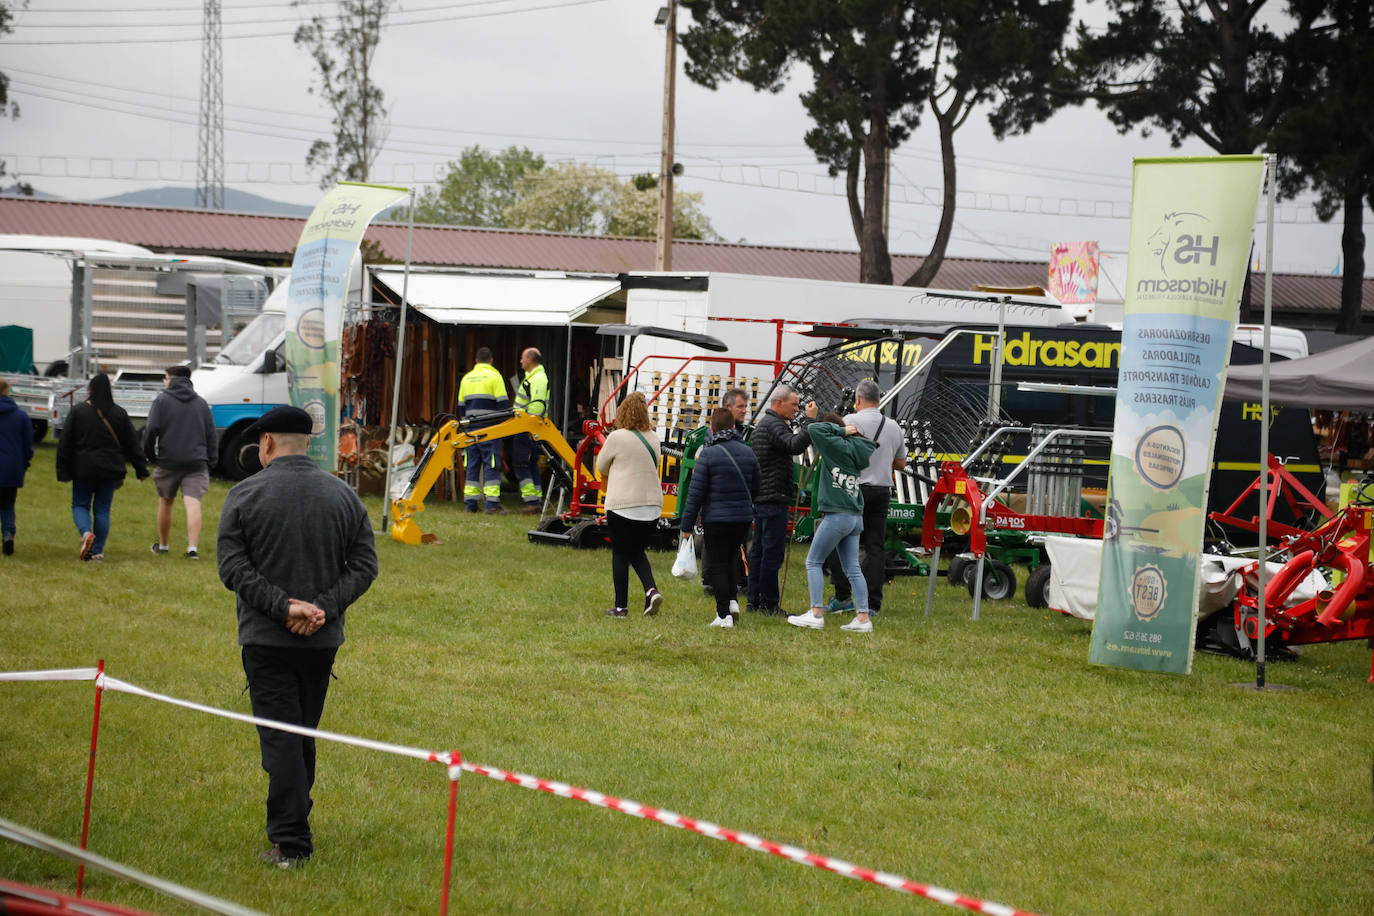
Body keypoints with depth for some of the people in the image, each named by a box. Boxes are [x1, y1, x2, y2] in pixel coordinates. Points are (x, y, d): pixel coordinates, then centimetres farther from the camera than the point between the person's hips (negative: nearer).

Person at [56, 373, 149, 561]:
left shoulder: (78, 411, -3)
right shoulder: (119, 413, 3)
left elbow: (65, 444, -2)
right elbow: (132, 445, 7)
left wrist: (63, 472, 3)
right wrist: (141, 470, 13)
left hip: (84, 469, -2)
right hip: (111, 470, 2)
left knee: (80, 505, 11)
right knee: (102, 509, 8)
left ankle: (86, 532, -18)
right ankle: (98, 551, 6)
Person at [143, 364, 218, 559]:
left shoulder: (162, 400, 1)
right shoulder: (201, 403, 13)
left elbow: (152, 430, -6)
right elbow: (211, 434, 12)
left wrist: (149, 454, 6)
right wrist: (211, 461, 16)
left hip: (168, 461, -1)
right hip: (196, 462, 2)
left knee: (165, 502, 16)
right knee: (193, 504, -9)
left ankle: (163, 545, 29)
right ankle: (193, 547, -22)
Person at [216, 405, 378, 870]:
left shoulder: (245, 495, -5)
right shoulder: (343, 494, 6)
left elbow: (233, 567, -13)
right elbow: (364, 564, 0)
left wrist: (282, 607, -16)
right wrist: (324, 607, -9)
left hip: (266, 639, -4)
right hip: (323, 640, 4)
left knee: (280, 738, -5)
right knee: (305, 735, 17)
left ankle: (290, 841, -10)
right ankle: (294, 827, 28)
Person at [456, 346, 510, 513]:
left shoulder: (467, 378, 14)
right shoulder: (494, 376, -3)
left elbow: (461, 406, 19)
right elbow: (503, 403, -10)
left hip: (471, 428, 5)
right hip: (489, 427, -5)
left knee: (472, 465, 9)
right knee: (491, 465, -6)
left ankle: (470, 503, 7)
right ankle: (492, 504, -11)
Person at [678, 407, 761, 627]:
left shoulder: (708, 454, -11)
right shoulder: (748, 452, 4)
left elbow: (696, 493, -11)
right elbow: (756, 488, 10)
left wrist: (687, 525, -5)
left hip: (716, 518, -5)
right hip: (743, 518, 5)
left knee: (717, 565, 3)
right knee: (729, 560, 23)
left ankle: (724, 614, -1)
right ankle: (732, 600, 8)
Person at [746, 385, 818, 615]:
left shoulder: (762, 424, 21)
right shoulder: (774, 425, -13)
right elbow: (795, 446, -29)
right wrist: (809, 421, -24)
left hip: (760, 498, 11)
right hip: (774, 497, -11)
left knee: (759, 550, 12)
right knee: (772, 551, -7)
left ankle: (753, 600, 15)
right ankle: (768, 603, -6)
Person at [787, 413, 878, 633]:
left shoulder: (838, 447, -10)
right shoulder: (856, 450, 13)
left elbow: (815, 430, -17)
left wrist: (840, 430, -6)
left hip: (837, 515, -8)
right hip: (856, 517, 8)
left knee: (813, 562, 1)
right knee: (853, 568, 8)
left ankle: (816, 614, -5)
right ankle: (863, 618, 4)